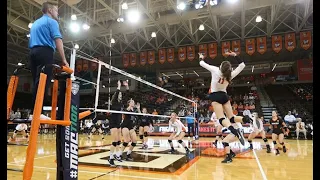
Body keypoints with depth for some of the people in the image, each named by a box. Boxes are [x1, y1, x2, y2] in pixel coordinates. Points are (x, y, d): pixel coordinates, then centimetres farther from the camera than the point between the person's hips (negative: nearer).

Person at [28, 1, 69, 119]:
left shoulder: (35, 23, 29)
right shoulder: (51, 21, 3)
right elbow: (58, 40, -9)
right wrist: (64, 60, -11)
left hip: (33, 53, 9)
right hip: (45, 53, -8)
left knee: (37, 83, 6)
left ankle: (33, 112, 2)